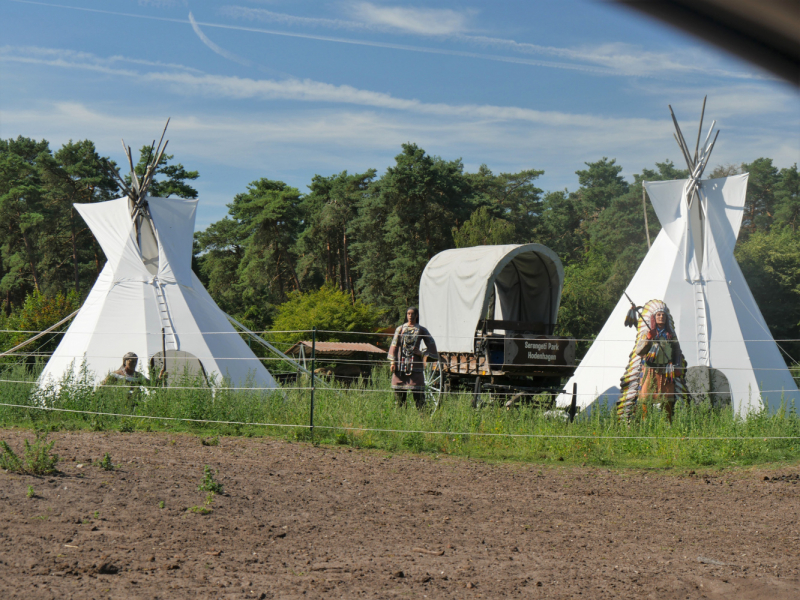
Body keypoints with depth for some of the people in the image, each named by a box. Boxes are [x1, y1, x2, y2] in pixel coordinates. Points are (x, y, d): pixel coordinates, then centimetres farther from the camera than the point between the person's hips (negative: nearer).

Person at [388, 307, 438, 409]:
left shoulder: (421, 330, 9)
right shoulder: (400, 329, 12)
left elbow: (431, 345, 8)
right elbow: (394, 345, 8)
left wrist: (422, 353, -6)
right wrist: (392, 362, -1)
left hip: (415, 363, -2)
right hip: (401, 363, 2)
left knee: (418, 391, -7)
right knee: (399, 390, 2)